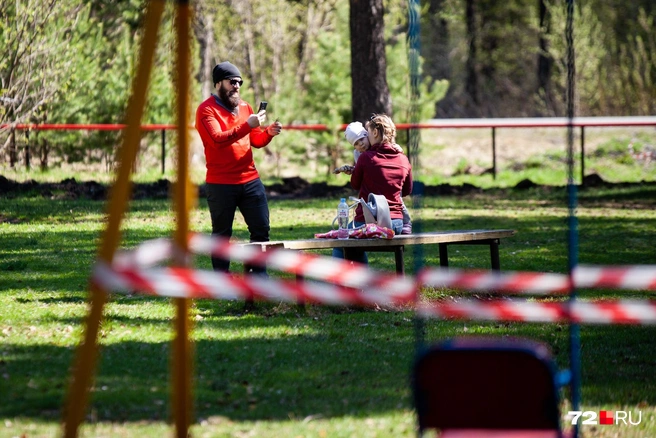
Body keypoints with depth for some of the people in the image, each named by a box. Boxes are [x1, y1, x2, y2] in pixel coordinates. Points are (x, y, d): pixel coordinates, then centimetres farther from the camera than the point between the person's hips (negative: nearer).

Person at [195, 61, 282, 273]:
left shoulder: (244, 107, 15)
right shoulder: (206, 110, -6)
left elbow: (256, 140, 18)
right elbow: (217, 139, -21)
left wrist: (269, 132, -4)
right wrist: (247, 125, -26)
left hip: (250, 180, 6)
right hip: (221, 184, -6)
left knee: (261, 229, 5)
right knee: (222, 235, 1)